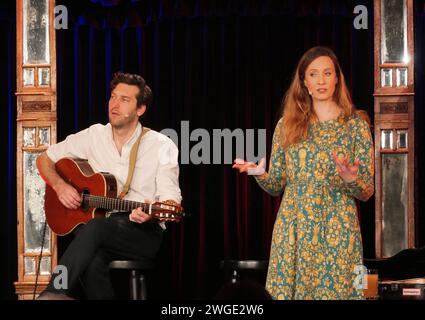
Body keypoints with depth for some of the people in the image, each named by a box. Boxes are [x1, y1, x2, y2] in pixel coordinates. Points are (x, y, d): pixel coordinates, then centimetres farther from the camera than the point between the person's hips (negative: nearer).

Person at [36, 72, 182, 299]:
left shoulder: (162, 146, 0)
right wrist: (59, 186, -2)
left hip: (144, 232, -2)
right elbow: (45, 159, 18)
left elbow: (171, 200, -6)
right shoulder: (94, 136, 10)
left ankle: (52, 294, -39)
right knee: (91, 262, -36)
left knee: (97, 226, -36)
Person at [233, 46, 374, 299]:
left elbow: (367, 192, 2)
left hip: (338, 232, -2)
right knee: (287, 291, 1)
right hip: (293, 231, 2)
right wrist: (260, 174, -12)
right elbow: (276, 186, 9)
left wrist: (351, 180, -20)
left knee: (336, 291, -2)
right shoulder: (287, 126, 8)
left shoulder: (356, 126, 2)